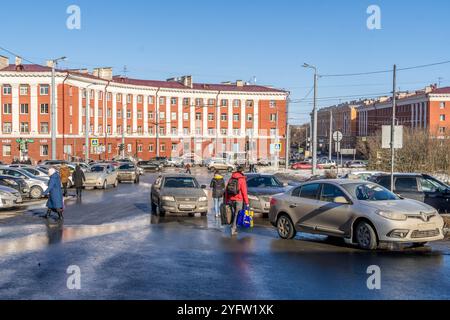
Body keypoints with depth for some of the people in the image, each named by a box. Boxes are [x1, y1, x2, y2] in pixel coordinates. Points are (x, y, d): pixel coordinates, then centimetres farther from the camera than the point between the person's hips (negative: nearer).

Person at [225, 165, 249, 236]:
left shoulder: (231, 178, 8)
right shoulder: (242, 179, -8)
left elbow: (226, 190, 10)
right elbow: (244, 192, -12)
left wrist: (226, 200, 17)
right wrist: (246, 202, -8)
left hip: (230, 200, 5)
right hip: (238, 200, -5)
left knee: (234, 214, 16)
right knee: (237, 215, 0)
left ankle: (234, 228, 19)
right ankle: (233, 229, -6)